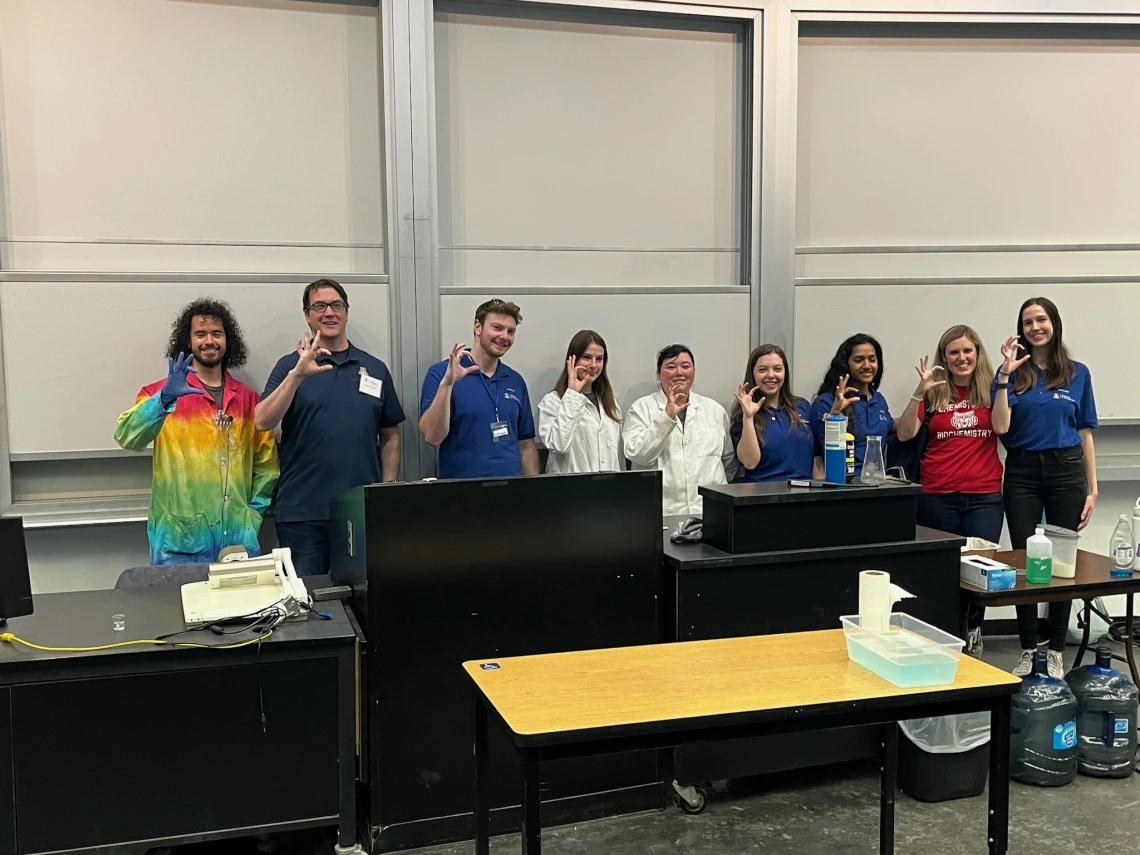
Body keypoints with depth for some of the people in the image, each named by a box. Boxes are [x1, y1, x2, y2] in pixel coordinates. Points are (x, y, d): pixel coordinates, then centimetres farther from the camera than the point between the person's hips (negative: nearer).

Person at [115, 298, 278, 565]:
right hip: (179, 539, -3)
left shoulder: (247, 398, 10)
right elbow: (127, 438, -16)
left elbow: (266, 460, 15)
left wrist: (254, 513, 7)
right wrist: (164, 399, -31)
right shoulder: (162, 393, 1)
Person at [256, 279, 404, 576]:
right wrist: (297, 375, -22)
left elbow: (390, 437, 12)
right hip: (302, 513, -2)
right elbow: (263, 422, -10)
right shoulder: (290, 366, 3)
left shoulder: (375, 369, 9)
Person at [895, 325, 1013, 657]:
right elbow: (905, 434, -6)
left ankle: (972, 633, 15)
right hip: (937, 495, 0)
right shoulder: (934, 392, 5)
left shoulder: (991, 389, 7)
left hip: (984, 495, 0)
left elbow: (1001, 426, -10)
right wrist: (919, 391, -18)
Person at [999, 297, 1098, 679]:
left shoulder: (1077, 373, 6)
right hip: (1022, 472, -1)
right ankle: (1028, 651, 13)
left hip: (1066, 471, 1)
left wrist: (1092, 489, 3)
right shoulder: (1013, 372, 3)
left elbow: (1085, 433, 7)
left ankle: (1056, 652, 15)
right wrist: (1005, 375, -15)